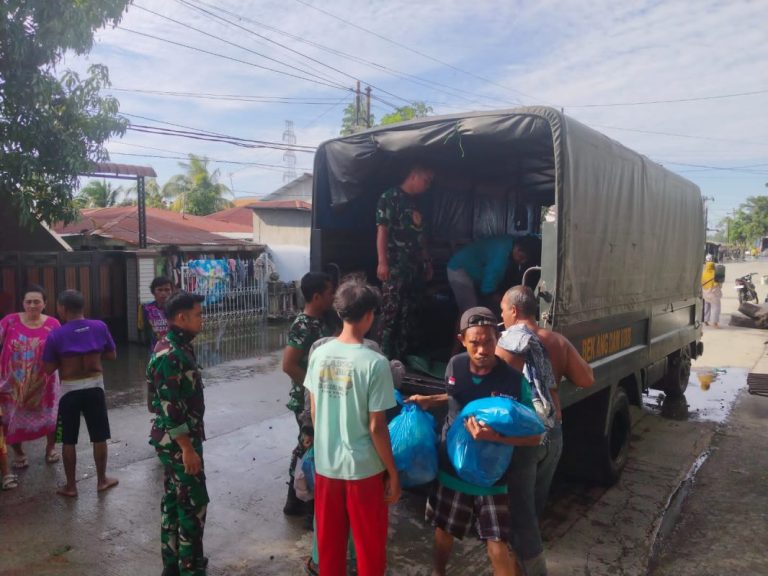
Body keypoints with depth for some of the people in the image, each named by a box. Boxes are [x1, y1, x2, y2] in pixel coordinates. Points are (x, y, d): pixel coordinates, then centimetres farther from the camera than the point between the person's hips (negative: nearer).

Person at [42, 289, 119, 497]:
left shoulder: (56, 335, -12)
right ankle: (102, 480, 25)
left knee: (68, 441, 11)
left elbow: (49, 368, -7)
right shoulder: (100, 327, -5)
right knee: (99, 437, 13)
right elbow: (112, 355, 5)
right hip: (94, 386, 2)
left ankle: (70, 486, 20)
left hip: (70, 389, -2)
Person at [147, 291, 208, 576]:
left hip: (179, 440, 10)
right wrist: (188, 448, -22)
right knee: (194, 502, 0)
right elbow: (170, 408, -24)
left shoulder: (179, 347, 8)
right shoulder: (169, 355, -22)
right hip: (178, 442, -10)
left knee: (174, 500, 17)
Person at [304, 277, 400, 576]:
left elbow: (313, 413, 4)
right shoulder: (374, 363, -20)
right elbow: (376, 427, -17)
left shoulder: (319, 354, -4)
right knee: (370, 545, 15)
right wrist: (393, 473, -6)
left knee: (329, 541, 21)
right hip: (364, 469, -5)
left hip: (325, 465, 5)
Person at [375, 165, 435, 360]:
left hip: (415, 266, 8)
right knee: (391, 312, -9)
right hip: (396, 266, -8)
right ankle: (385, 359, -3)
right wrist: (382, 262, -20)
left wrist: (427, 262, 20)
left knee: (409, 314, 9)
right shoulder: (390, 197, -5)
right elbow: (382, 229, -13)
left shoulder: (416, 202, 19)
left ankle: (400, 357, 17)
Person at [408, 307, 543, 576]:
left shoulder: (514, 380, -23)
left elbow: (535, 437, -20)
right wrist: (429, 401, 2)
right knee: (444, 530, 23)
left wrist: (495, 436, -34)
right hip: (452, 468, 4)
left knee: (498, 547, -1)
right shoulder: (454, 366, -9)